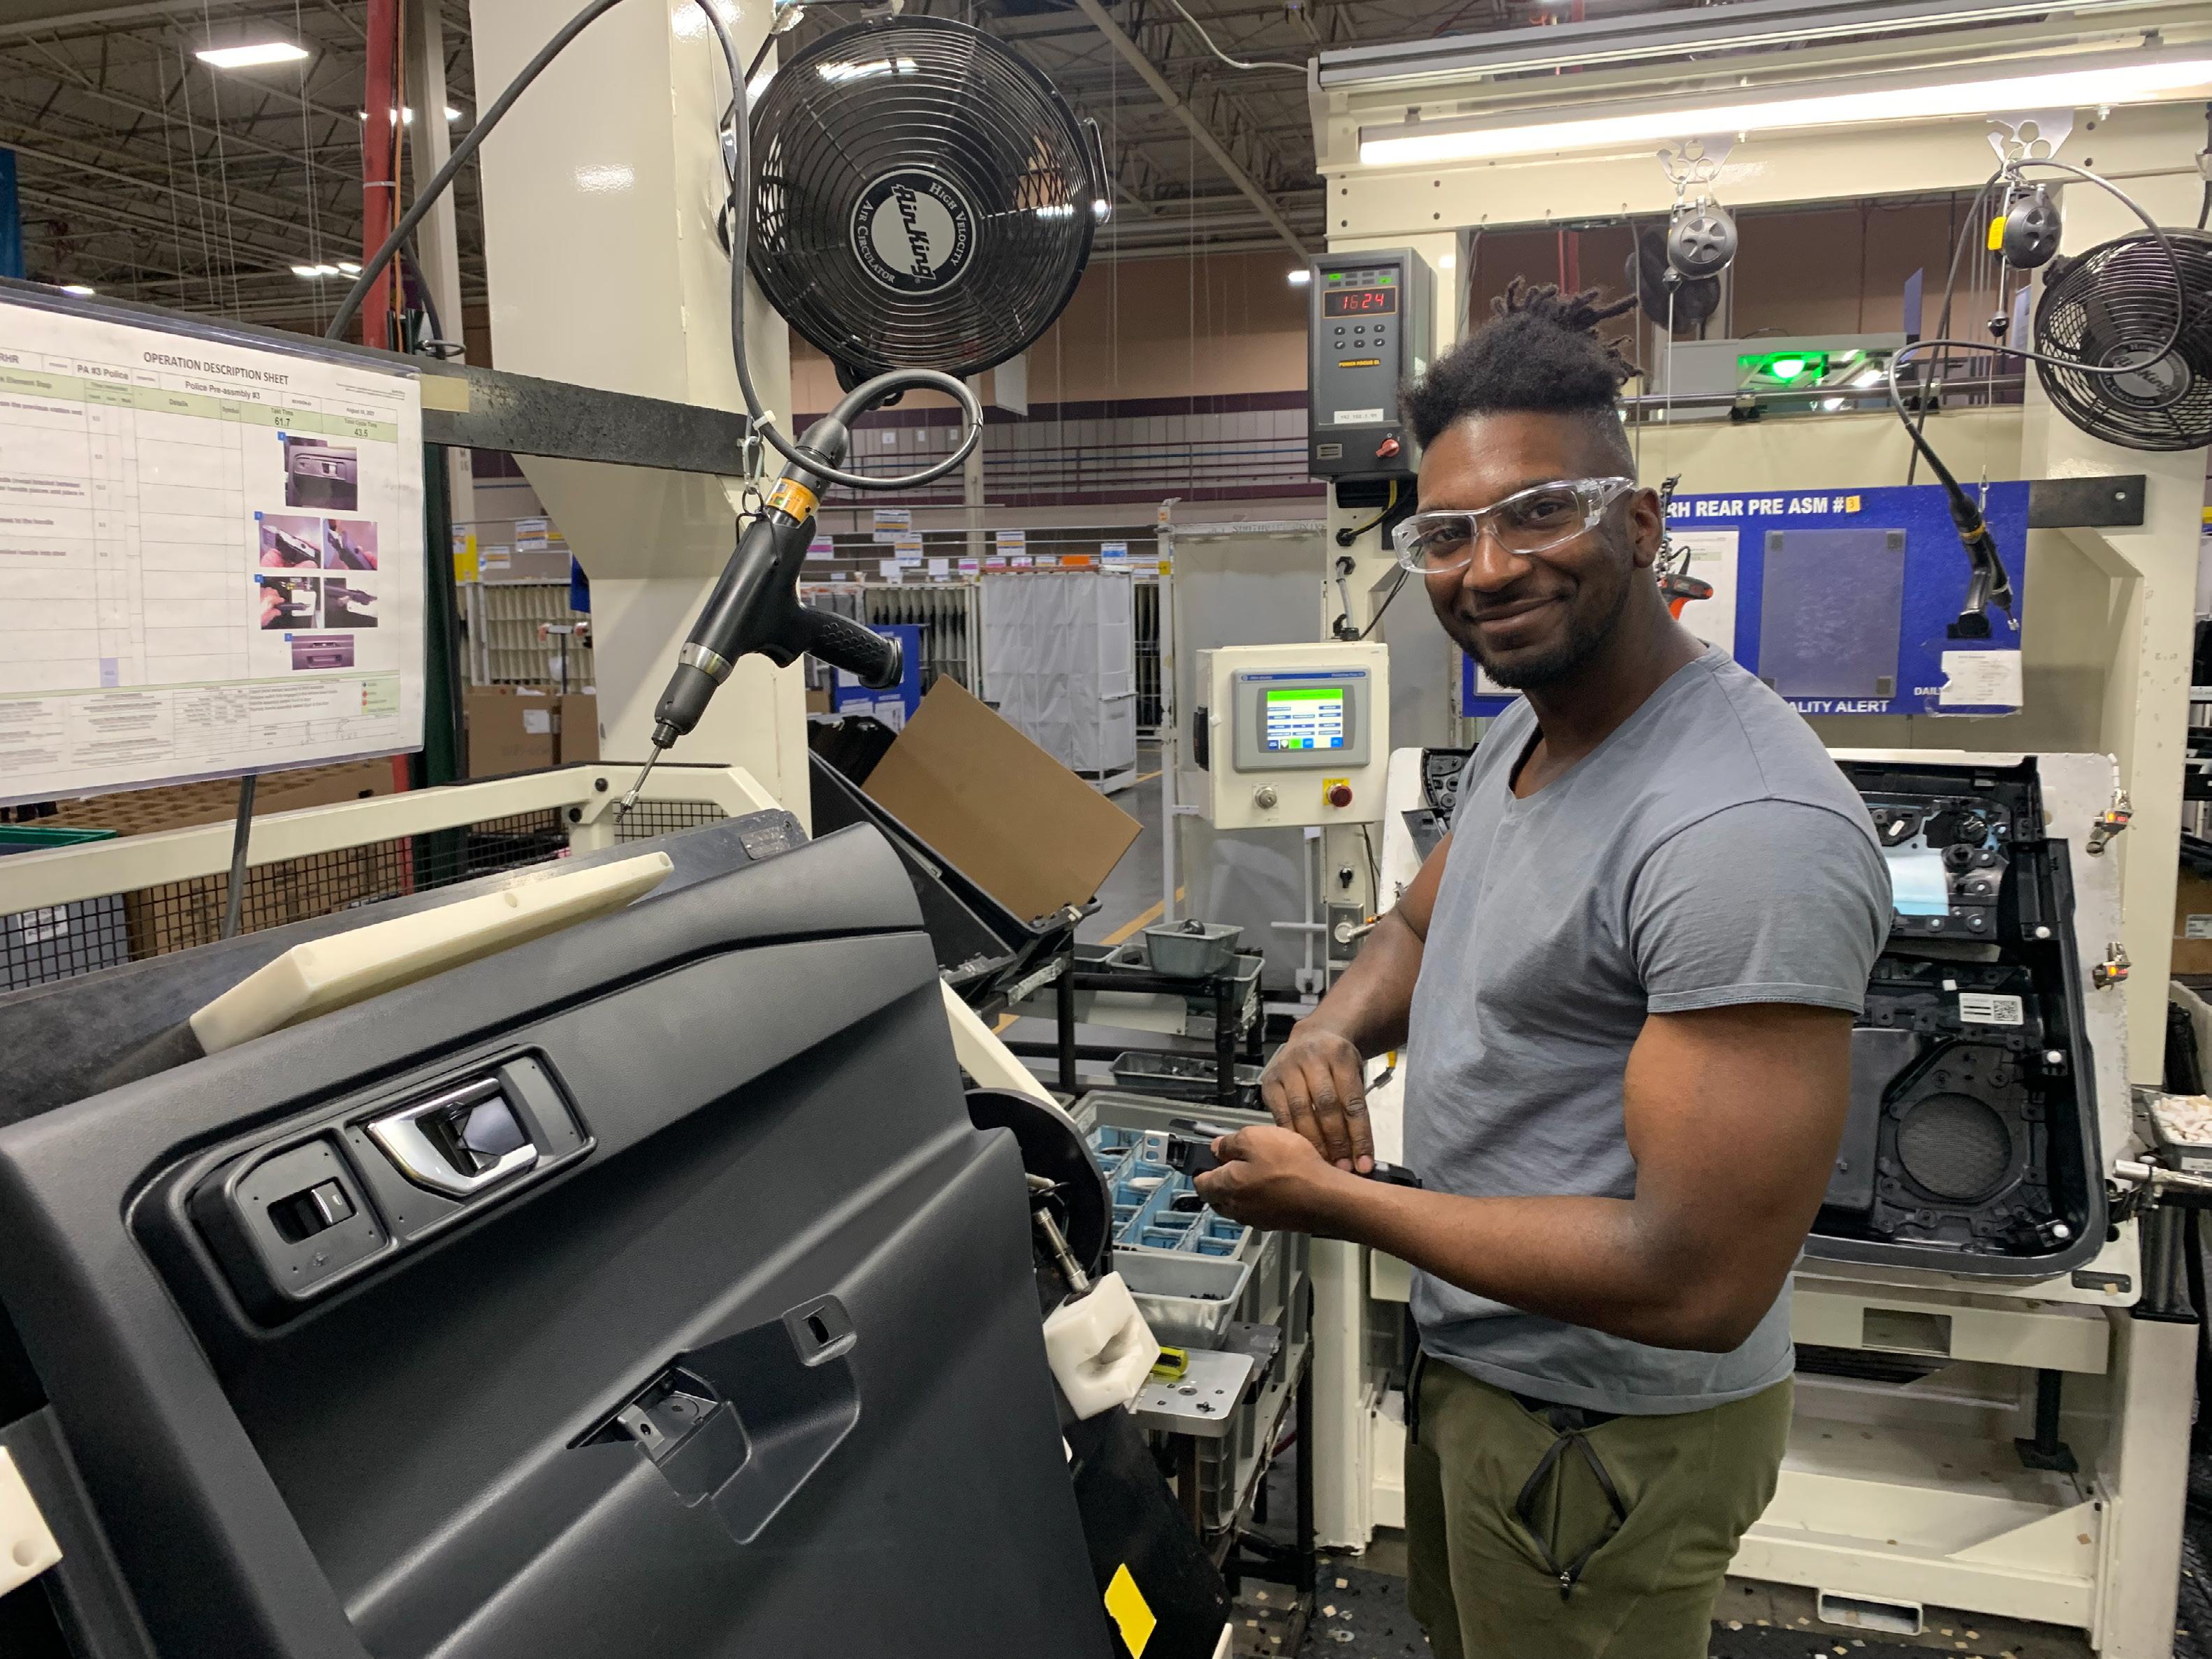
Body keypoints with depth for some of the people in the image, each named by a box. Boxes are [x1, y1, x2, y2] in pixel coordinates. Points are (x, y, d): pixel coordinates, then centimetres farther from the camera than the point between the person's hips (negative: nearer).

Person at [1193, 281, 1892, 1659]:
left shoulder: (1748, 831, -32)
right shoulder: (1525, 732, 0)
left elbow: (1701, 1282, -32)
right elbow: (1422, 925, 16)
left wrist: (1333, 1202, -24)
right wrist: (1337, 1030, -9)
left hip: (1604, 1431, -8)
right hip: (1475, 1358, 9)